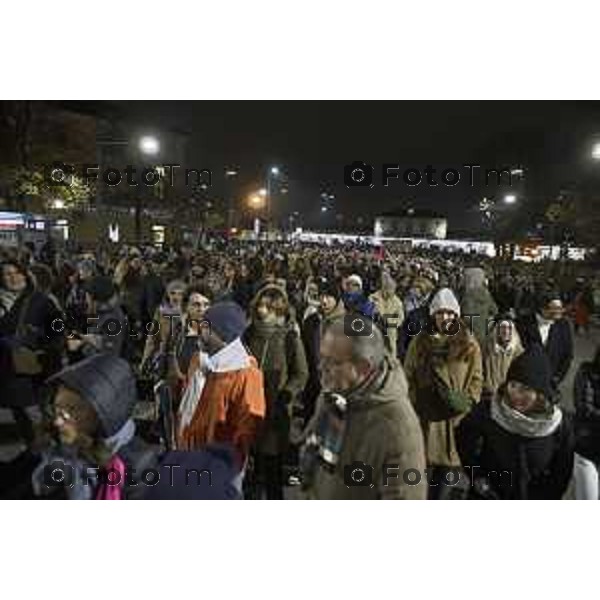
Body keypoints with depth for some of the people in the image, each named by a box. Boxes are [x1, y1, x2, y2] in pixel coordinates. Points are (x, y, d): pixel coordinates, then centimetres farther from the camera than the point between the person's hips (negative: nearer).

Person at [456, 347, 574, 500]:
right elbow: (464, 435, -4)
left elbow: (562, 471, -4)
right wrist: (477, 476, -8)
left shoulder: (560, 424, -19)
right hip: (488, 498, -1)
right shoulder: (488, 411, -23)